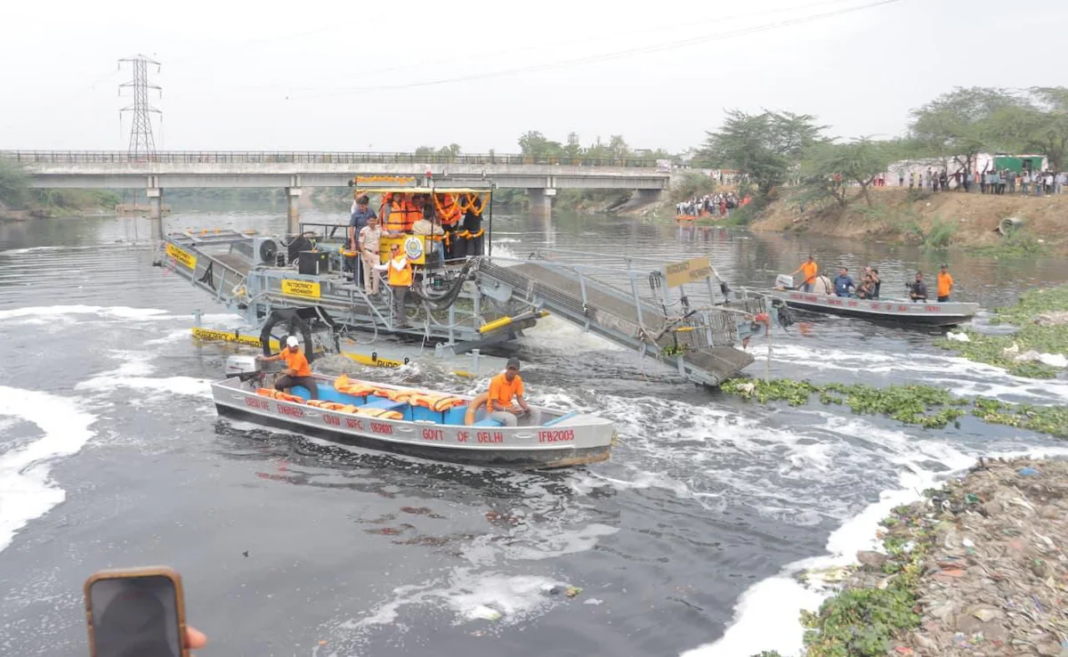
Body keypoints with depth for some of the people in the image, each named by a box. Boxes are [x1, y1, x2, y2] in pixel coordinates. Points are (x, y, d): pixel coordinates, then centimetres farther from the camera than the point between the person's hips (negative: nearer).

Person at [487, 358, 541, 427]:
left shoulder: (518, 379, -4)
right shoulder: (497, 381, -23)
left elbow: (520, 398, 3)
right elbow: (494, 404, -22)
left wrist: (526, 408, -18)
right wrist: (508, 410, -36)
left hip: (509, 407, 7)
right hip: (494, 410, -7)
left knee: (536, 412, -5)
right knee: (511, 418, -39)